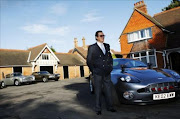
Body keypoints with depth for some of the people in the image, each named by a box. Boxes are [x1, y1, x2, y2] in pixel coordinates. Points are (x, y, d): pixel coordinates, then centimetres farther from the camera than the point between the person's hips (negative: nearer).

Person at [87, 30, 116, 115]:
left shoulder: (107, 46, 11)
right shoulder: (92, 48, -3)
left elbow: (110, 58, 21)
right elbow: (89, 61, -1)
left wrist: (110, 67, 10)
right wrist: (93, 71, -3)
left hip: (107, 73, 4)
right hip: (98, 74, -4)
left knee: (108, 91, 10)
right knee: (98, 92, 4)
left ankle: (109, 107, 23)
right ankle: (98, 109, 17)